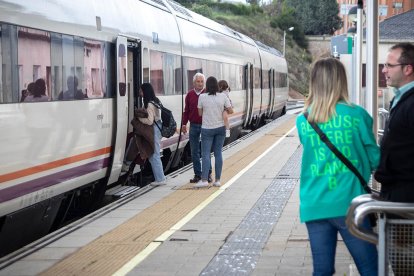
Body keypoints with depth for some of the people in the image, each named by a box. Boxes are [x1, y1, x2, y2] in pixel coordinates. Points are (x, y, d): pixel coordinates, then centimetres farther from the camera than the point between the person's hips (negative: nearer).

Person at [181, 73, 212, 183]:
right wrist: (184, 124, 7)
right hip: (194, 126, 3)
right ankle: (197, 174, 11)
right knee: (194, 152, 5)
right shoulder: (190, 95, 7)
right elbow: (186, 111, 11)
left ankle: (208, 173, 11)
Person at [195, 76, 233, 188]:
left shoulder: (202, 97, -9)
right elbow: (230, 111, 0)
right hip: (220, 128, 2)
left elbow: (200, 113, -1)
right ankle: (217, 180, 7)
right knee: (218, 153, 7)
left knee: (205, 154, -1)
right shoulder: (223, 96, -5)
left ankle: (204, 180, -11)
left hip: (207, 129, -2)